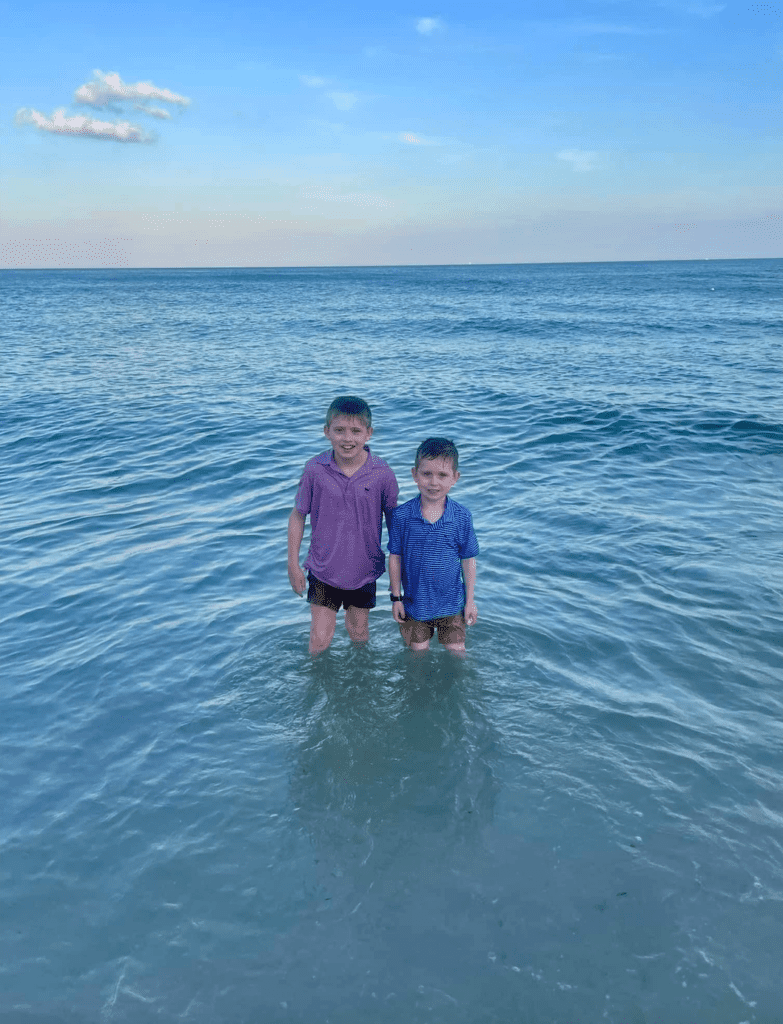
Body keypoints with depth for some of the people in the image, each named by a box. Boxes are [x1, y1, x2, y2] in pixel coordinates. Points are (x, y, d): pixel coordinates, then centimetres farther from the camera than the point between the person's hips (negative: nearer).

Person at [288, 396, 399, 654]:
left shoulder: (383, 474, -15)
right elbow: (297, 516, -2)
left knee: (359, 633, 19)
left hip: (364, 570, 1)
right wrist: (293, 565, 0)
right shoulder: (315, 470, -14)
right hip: (323, 569, -1)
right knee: (320, 639, 2)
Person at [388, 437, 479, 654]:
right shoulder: (401, 516, -13)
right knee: (418, 653, 14)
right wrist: (396, 598, 1)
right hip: (414, 603, 0)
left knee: (456, 652, 11)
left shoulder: (462, 517, -11)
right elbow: (395, 557, -3)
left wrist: (470, 601, 3)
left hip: (451, 603, 0)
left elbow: (468, 560, -1)